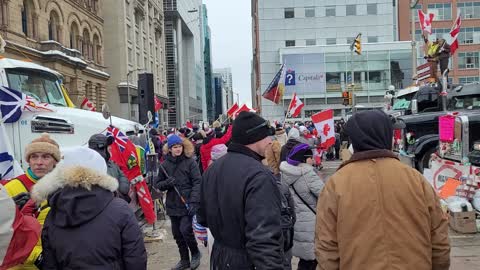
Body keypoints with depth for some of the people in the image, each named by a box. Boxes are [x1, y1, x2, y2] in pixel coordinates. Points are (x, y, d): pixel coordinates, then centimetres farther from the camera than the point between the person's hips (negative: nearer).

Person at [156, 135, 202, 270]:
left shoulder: (190, 162, -6)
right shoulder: (165, 165, 6)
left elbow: (197, 182, -11)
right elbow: (159, 185, 11)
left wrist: (194, 202, -20)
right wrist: (167, 183, -12)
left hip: (188, 204, -4)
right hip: (173, 205, 5)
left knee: (185, 230, -13)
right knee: (177, 234, 11)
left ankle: (196, 253, 15)